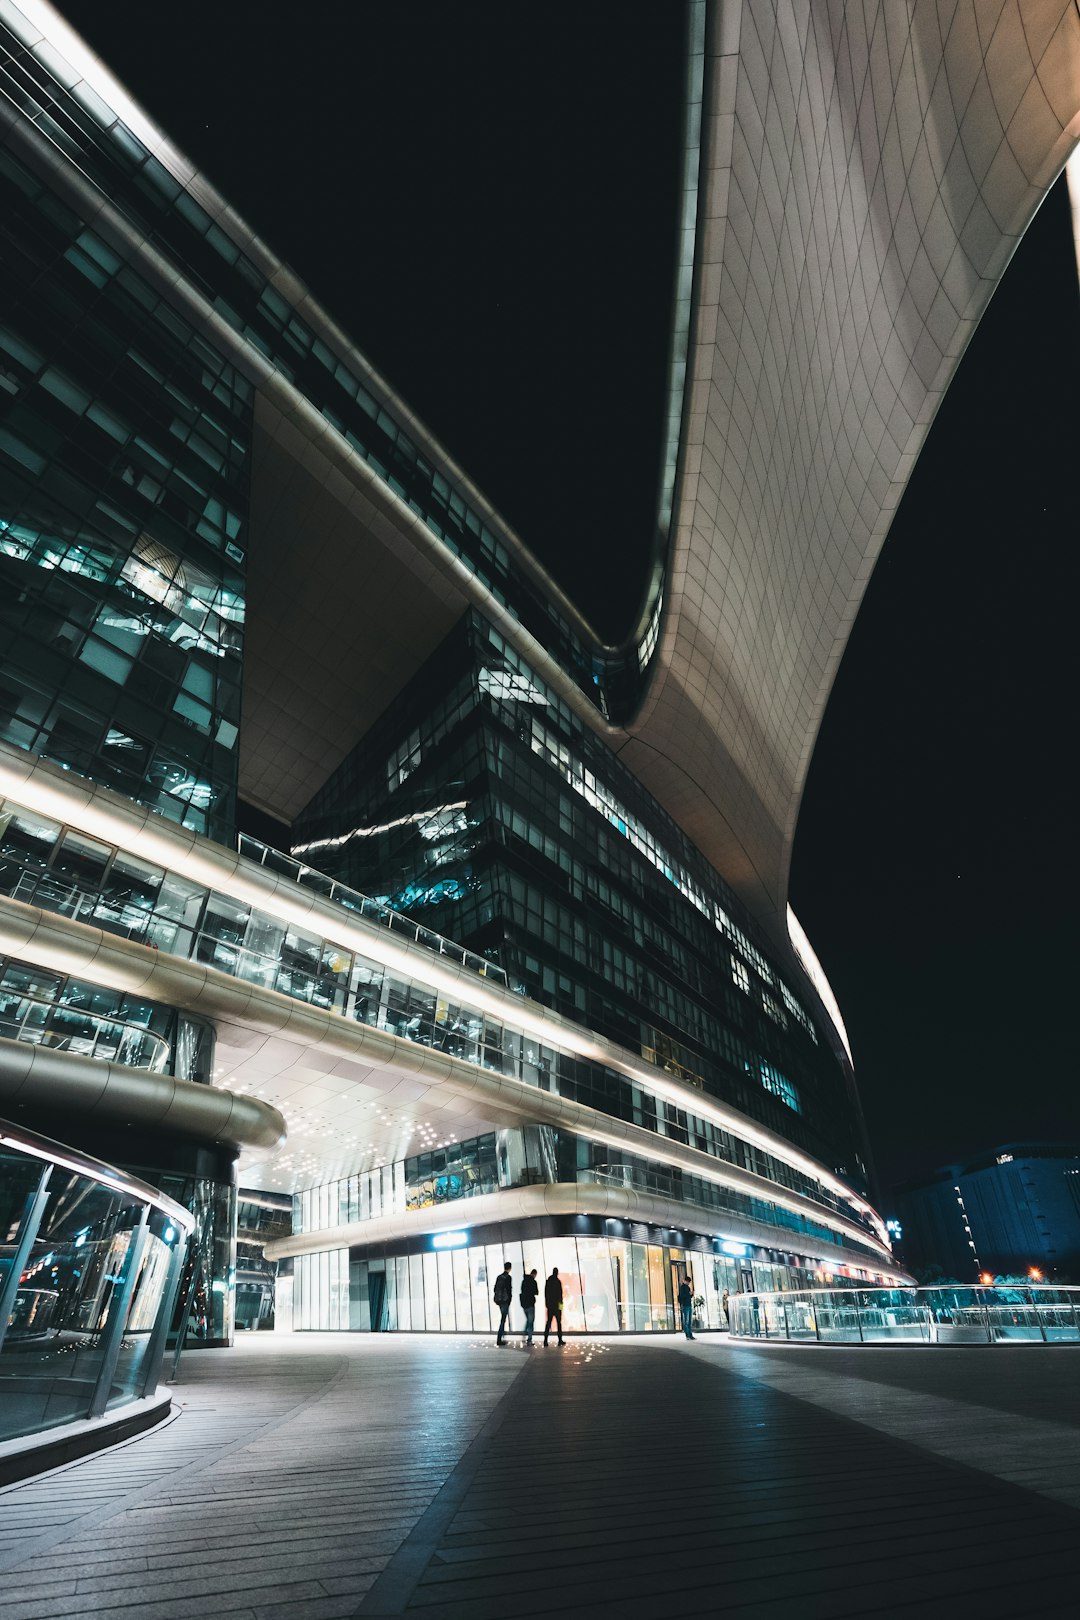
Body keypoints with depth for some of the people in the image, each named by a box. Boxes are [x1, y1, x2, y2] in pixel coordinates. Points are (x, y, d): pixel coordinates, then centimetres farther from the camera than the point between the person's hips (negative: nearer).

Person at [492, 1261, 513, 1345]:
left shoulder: (499, 1277, 9)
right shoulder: (508, 1277, -12)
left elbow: (495, 1289, 12)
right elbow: (509, 1289, -16)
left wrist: (496, 1299, 17)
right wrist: (510, 1299, -5)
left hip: (499, 1300, 7)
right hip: (505, 1300, -7)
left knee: (503, 1318, 19)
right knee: (503, 1319, -3)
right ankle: (499, 1339, -4)